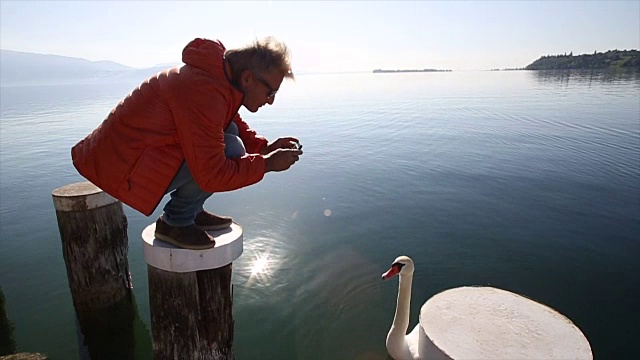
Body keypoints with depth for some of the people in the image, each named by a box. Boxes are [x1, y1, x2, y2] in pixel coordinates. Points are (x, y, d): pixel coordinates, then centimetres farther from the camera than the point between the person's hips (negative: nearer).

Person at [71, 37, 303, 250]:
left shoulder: (221, 74, 3)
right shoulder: (204, 92, -28)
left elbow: (235, 126, 18)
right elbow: (212, 175, -27)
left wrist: (265, 147, 2)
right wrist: (267, 163, -17)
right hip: (124, 168, -10)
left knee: (227, 132, 8)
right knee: (230, 149, -22)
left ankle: (191, 211, 10)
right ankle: (175, 222, -4)